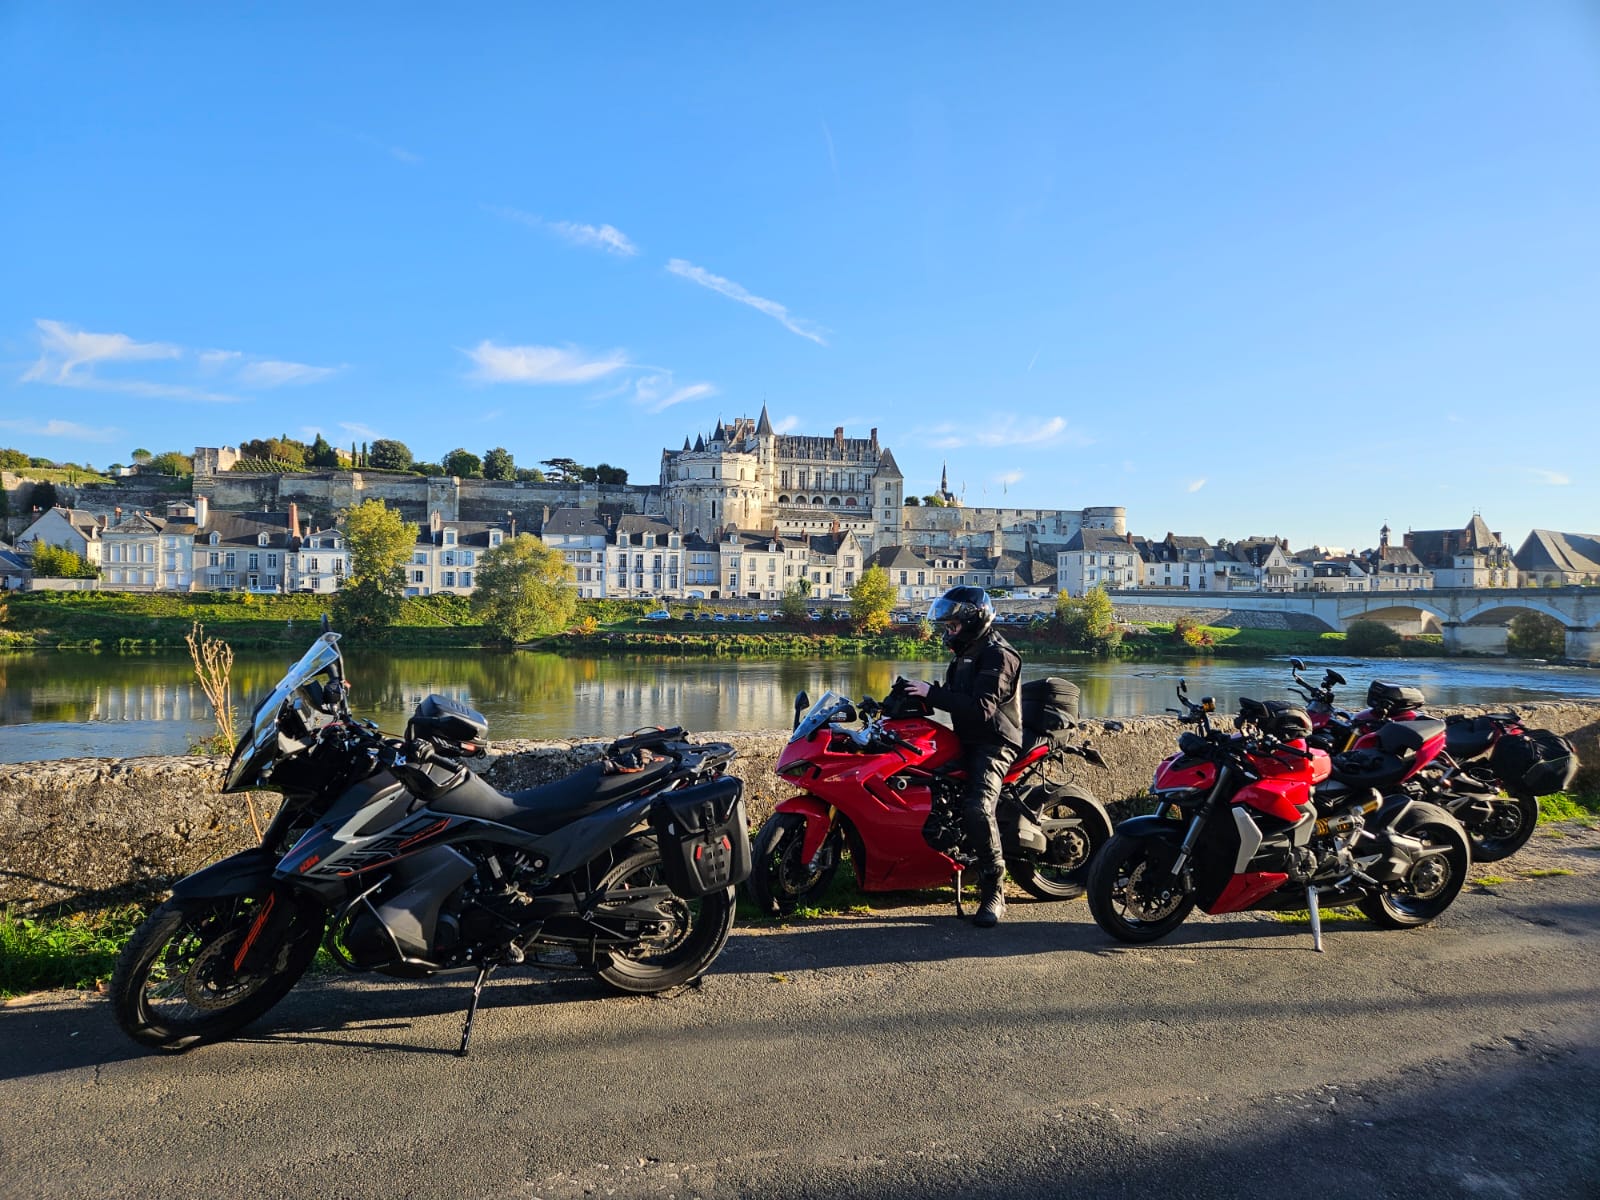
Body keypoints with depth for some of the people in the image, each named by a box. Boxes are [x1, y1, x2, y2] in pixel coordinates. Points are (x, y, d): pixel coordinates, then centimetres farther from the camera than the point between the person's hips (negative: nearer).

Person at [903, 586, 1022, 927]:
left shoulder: (998, 655, -15)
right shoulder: (967, 653, 18)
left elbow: (981, 707, -27)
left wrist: (933, 692, -25)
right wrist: (921, 696, 8)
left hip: (993, 744, -11)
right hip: (967, 741, 11)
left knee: (977, 808, -30)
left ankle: (994, 893, -19)